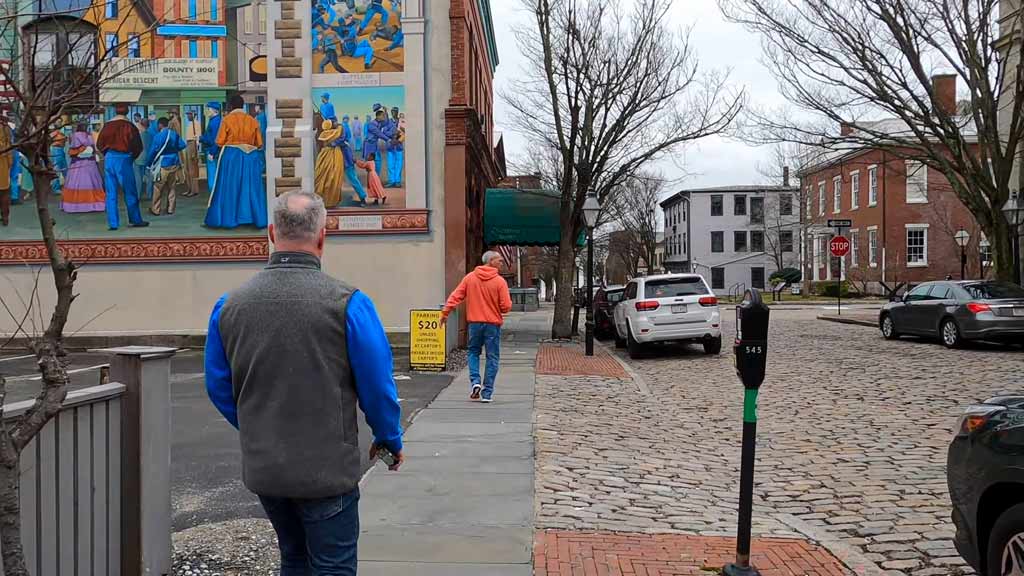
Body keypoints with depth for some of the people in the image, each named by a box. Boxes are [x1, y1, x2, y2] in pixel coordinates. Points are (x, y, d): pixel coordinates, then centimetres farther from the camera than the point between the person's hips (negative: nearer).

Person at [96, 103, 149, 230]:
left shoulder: (107, 126, 4)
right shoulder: (129, 126, -6)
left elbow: (99, 144, 9)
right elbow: (138, 147, -5)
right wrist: (132, 157, 12)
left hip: (109, 159, 3)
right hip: (123, 159, -3)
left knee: (111, 193, 6)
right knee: (130, 192, 7)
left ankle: (113, 223, 5)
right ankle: (136, 220, 14)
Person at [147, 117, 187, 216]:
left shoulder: (159, 136, -12)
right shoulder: (175, 134, 1)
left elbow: (153, 151, -8)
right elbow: (182, 145, 2)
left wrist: (148, 164, 2)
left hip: (163, 165, -5)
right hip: (175, 164, 5)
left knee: (158, 188, 5)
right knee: (171, 187, 12)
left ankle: (156, 210, 10)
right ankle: (170, 209, 14)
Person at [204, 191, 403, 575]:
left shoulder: (229, 305, -2)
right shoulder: (347, 303, -17)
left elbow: (218, 388, 7)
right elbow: (378, 386, -11)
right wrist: (389, 439, 7)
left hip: (262, 469, 5)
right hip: (327, 470, -5)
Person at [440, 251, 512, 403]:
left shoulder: (470, 278, 1)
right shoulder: (500, 281, -8)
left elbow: (455, 296, -2)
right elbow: (506, 307, -11)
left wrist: (445, 312, 3)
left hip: (475, 322, 3)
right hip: (493, 323, -3)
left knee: (474, 352, 20)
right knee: (492, 357, 7)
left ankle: (475, 382, 0)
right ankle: (487, 393, 7)